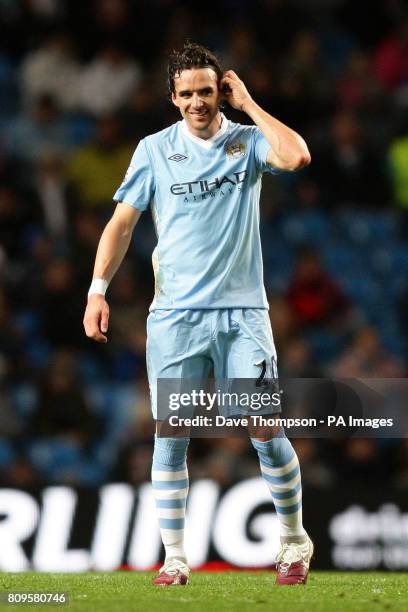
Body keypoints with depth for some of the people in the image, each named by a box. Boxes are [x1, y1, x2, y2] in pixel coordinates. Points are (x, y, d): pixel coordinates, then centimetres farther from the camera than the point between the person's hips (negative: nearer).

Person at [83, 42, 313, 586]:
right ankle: (174, 557, 5)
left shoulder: (247, 142, 4)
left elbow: (297, 156, -17)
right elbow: (123, 221, 8)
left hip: (241, 311, -1)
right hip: (175, 314, 1)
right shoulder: (155, 150, 7)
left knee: (265, 428, -5)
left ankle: (295, 541, 14)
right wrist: (98, 290, -2)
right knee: (171, 434, -2)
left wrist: (247, 103, -8)